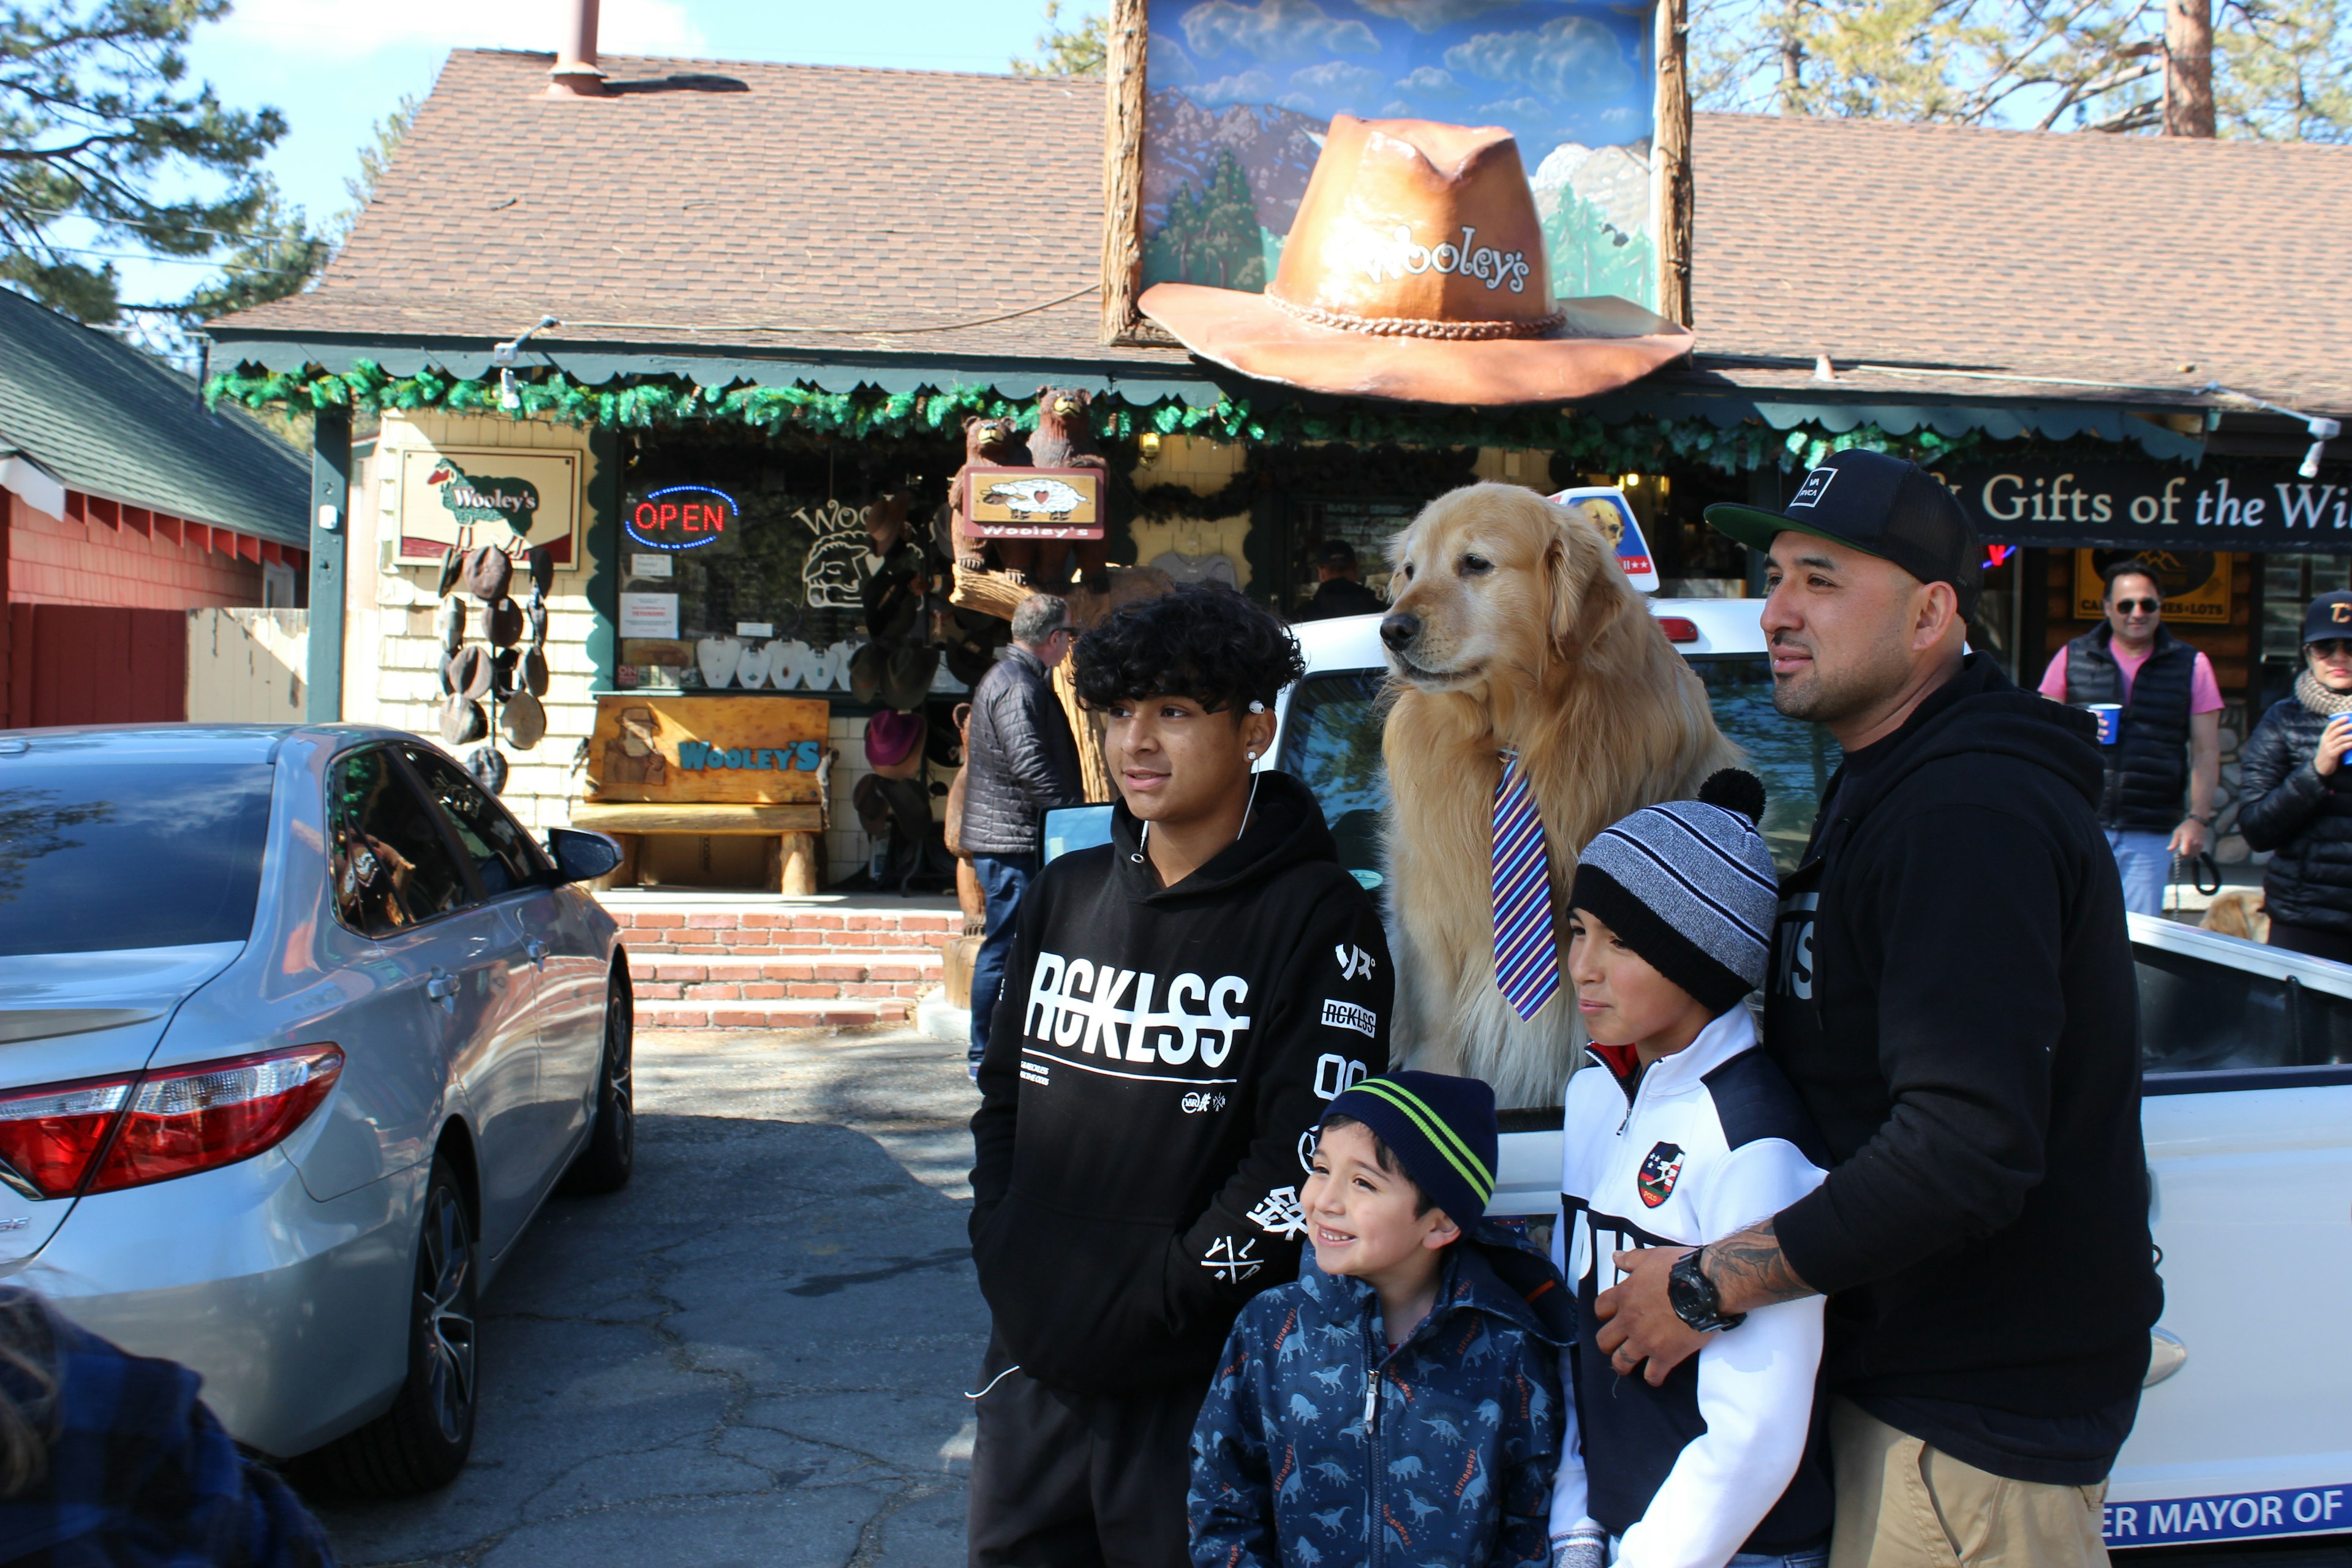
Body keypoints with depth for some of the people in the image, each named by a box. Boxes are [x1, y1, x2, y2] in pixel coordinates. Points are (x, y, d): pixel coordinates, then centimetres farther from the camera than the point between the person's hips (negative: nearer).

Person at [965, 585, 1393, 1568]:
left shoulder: (1317, 917, -9)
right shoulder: (1065, 897, 10)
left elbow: (1306, 1155, -15)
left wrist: (1162, 1294, -15)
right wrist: (1000, 1260, 4)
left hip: (1195, 1387, -5)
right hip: (1031, 1362, 6)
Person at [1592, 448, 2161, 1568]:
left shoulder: (1969, 816, -24)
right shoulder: (1888, 783, 12)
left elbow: (1968, 1154, -31)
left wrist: (1707, 1285, -24)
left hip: (1982, 1412, -10)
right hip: (1904, 1366, 10)